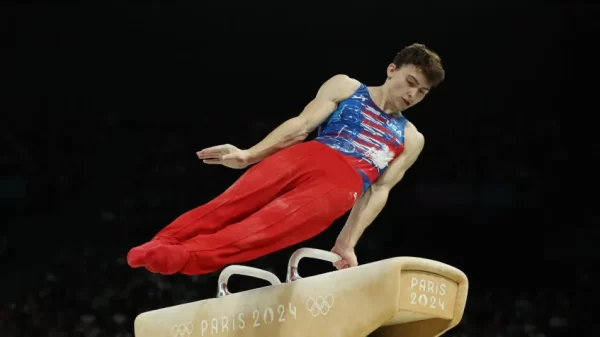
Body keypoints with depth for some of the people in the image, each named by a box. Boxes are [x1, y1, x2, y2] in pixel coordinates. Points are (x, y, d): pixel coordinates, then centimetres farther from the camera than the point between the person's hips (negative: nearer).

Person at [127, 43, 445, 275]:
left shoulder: (411, 139, 23)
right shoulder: (345, 87, 19)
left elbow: (379, 191, 15)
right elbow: (302, 124, 8)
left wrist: (348, 242, 5)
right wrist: (248, 154, -5)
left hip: (341, 185, -2)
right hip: (306, 157, 2)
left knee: (269, 225, -28)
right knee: (231, 203, -22)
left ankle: (184, 257, -48)